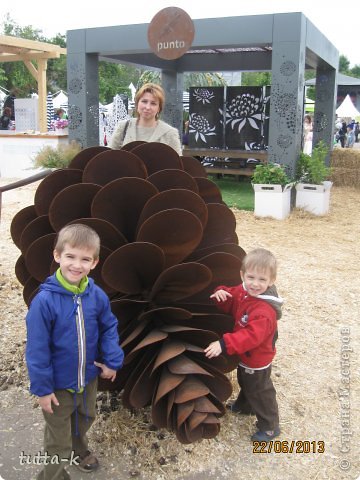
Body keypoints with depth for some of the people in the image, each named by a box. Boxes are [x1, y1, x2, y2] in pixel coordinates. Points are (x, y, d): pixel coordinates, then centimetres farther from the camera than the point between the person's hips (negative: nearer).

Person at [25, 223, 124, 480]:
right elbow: (37, 348, -20)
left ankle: (79, 451, 61)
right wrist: (42, 388, -16)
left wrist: (113, 361, -9)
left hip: (89, 378, 5)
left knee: (84, 421, 31)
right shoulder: (45, 300, -27)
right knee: (59, 441, 13)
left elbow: (109, 328, 0)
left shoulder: (97, 295, -15)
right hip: (59, 384, -5)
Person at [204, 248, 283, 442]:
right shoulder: (242, 291, -11)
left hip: (257, 361, -8)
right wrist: (221, 294, -20)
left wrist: (224, 344, -52)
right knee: (245, 383, 33)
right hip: (245, 356, 8)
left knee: (259, 392, 13)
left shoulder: (265, 310, -37)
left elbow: (252, 335, -46)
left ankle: (270, 427, 34)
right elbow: (230, 303, 4)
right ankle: (244, 406, 60)